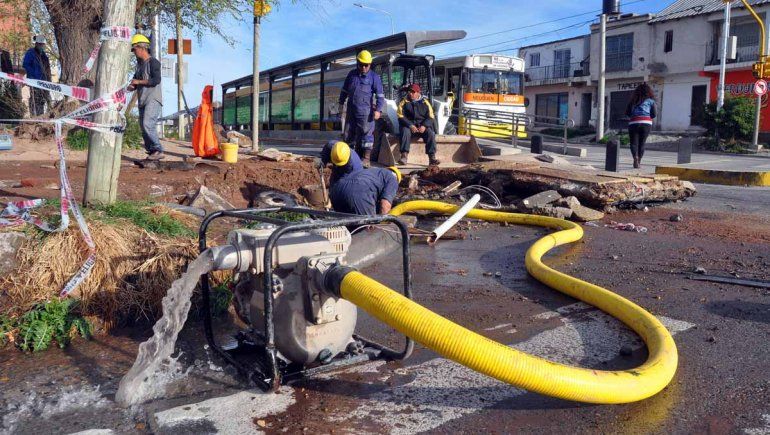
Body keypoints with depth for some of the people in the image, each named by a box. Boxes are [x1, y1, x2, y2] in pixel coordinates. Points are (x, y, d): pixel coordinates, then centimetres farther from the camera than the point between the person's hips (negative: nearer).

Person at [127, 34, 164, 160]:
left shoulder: (153, 62, -4)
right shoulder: (139, 64, 22)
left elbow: (156, 80, -16)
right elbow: (136, 81, 30)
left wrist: (138, 82, -9)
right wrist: (131, 86, 9)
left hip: (153, 99, -9)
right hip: (142, 101, 9)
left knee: (147, 125, -22)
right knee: (144, 129, 6)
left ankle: (158, 150, -15)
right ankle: (152, 152, 11)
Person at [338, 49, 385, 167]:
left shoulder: (374, 77, -2)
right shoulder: (351, 74, 11)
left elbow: (380, 95, -5)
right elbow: (344, 90, 22)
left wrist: (378, 109, -15)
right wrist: (341, 103, 20)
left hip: (365, 111, -5)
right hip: (351, 110, 5)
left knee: (366, 133, -8)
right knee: (349, 133, 11)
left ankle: (366, 158, -5)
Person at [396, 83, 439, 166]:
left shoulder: (425, 103, 11)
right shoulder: (404, 102, 8)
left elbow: (430, 117, 4)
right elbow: (401, 117, -3)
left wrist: (424, 126, -16)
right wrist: (410, 125, -19)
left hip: (423, 126, 1)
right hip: (409, 125, -1)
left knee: (430, 133, -28)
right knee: (405, 132, -33)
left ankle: (432, 158, -32)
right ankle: (404, 156, -40)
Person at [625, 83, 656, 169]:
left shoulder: (633, 100, 11)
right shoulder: (650, 100, 8)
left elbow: (627, 113, 8)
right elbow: (654, 115, 6)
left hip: (633, 123, 0)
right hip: (646, 123, 0)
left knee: (634, 142, 0)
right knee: (642, 143, 10)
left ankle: (635, 157, -26)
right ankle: (639, 162, 9)